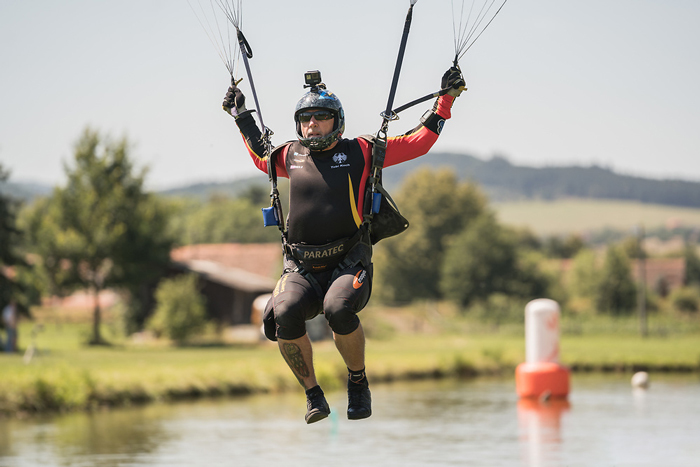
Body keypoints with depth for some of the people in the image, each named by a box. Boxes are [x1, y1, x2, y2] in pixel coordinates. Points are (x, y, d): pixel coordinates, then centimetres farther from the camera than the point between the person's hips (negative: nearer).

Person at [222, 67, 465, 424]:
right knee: (285, 314, -30)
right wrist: (242, 117, 39)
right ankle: (313, 396, -9)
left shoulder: (360, 152, 6)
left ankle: (358, 381, -6)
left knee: (338, 309, -35)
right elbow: (261, 157, 39)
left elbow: (419, 141, 12)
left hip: (348, 266, -3)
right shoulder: (291, 156, 15)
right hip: (301, 270, 3)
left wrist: (446, 97, 11)